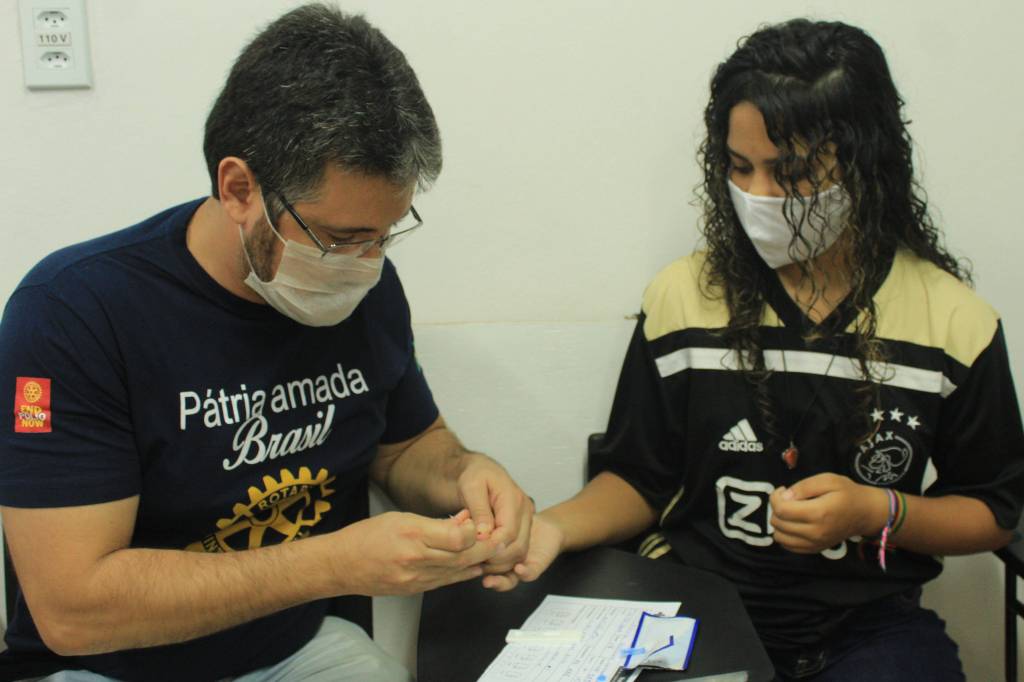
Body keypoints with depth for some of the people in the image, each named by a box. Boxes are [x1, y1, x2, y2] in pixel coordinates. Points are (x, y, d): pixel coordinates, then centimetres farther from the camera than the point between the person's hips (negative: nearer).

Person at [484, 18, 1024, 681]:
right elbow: (640, 478, 6)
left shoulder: (954, 320, -4)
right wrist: (555, 527, -13)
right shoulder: (682, 297, -1)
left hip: (868, 619, 0)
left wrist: (879, 513, -13)